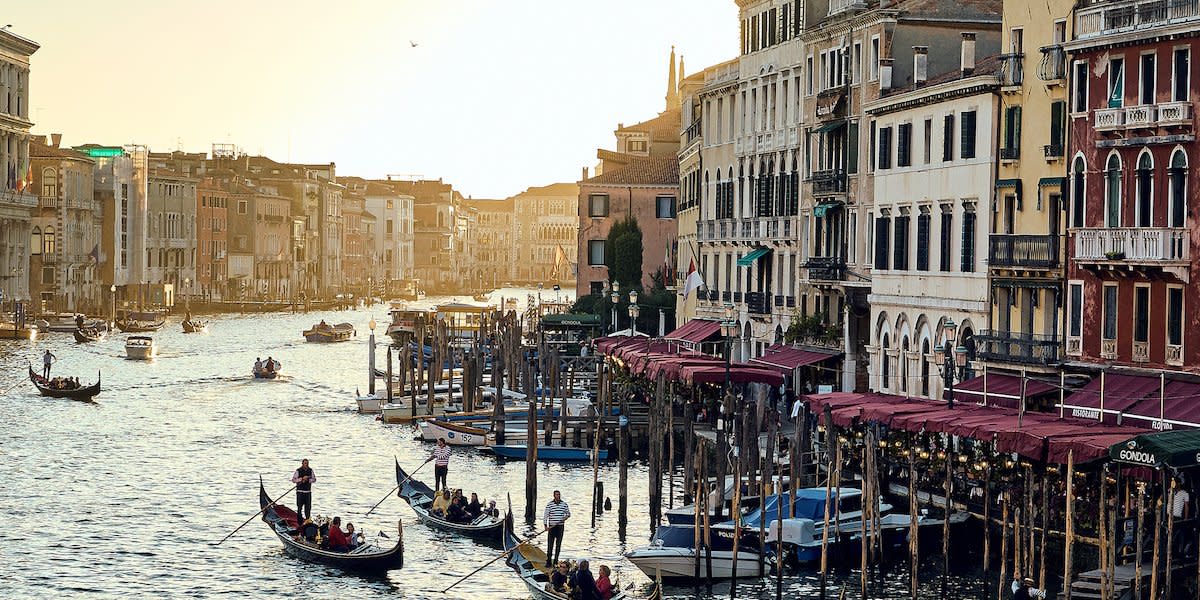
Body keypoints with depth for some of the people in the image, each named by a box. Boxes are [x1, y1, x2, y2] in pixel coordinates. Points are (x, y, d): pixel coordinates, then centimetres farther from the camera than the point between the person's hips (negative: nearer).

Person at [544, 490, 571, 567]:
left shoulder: (564, 504, 4)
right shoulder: (549, 504, -3)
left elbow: (568, 514, 15)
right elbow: (545, 515, -4)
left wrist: (566, 517, -8)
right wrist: (545, 526, -13)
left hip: (560, 527, 2)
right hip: (551, 527, -2)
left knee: (558, 545, 6)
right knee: (550, 545, -3)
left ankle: (556, 561, 13)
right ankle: (548, 561, 0)